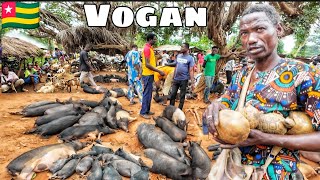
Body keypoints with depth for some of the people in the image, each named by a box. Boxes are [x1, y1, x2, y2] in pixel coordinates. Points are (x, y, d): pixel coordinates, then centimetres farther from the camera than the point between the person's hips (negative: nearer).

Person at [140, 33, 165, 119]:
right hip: (148, 74, -10)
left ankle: (147, 110, 24)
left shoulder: (150, 48, 14)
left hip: (150, 74, 10)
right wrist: (159, 71, -21)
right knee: (147, 93, -3)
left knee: (149, 93, 14)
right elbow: (147, 64, -22)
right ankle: (143, 112, 6)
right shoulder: (147, 48, -16)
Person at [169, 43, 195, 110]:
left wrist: (192, 82, -13)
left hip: (184, 80, -4)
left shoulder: (190, 58, -7)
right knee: (172, 94, 8)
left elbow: (191, 71, -9)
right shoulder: (178, 56, 8)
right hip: (176, 79, 5)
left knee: (182, 96, 6)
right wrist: (173, 77, 15)